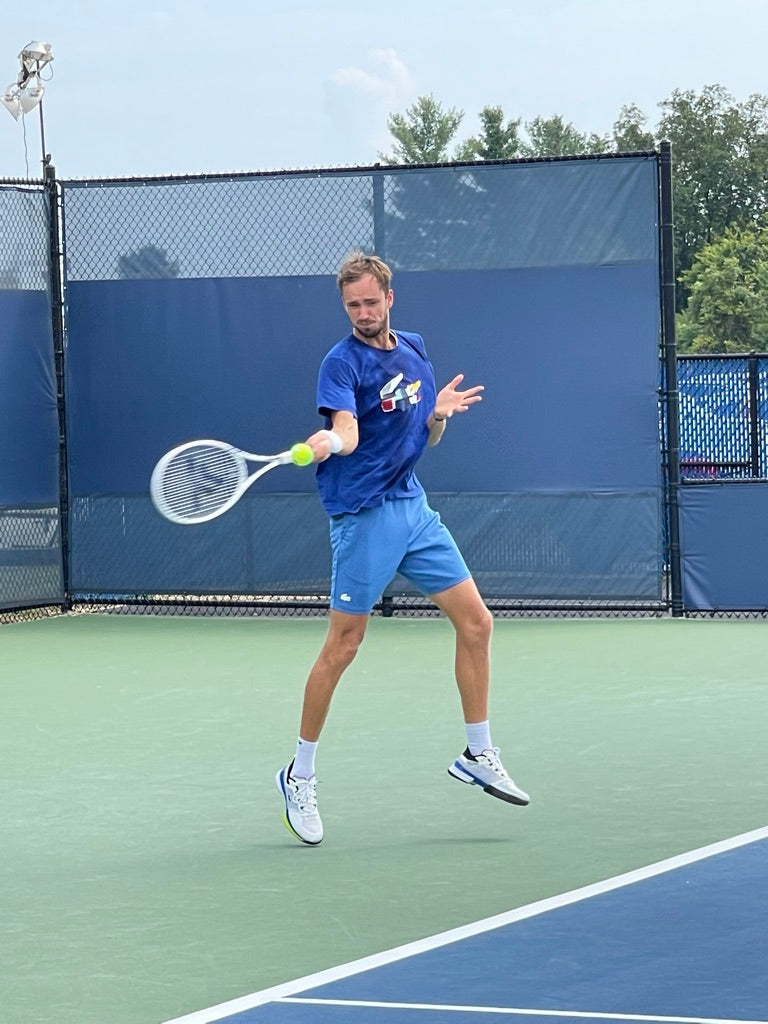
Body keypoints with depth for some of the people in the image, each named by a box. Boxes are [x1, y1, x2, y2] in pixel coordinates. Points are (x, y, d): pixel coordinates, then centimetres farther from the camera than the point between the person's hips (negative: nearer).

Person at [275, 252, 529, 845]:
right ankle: (300, 777, 6)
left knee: (476, 622, 4)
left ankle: (478, 756, 17)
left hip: (413, 506, 7)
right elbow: (347, 429, -26)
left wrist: (440, 413, -2)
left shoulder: (415, 352, 11)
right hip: (364, 513, -7)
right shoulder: (343, 362, -10)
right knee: (343, 645, -5)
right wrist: (329, 442, -48)